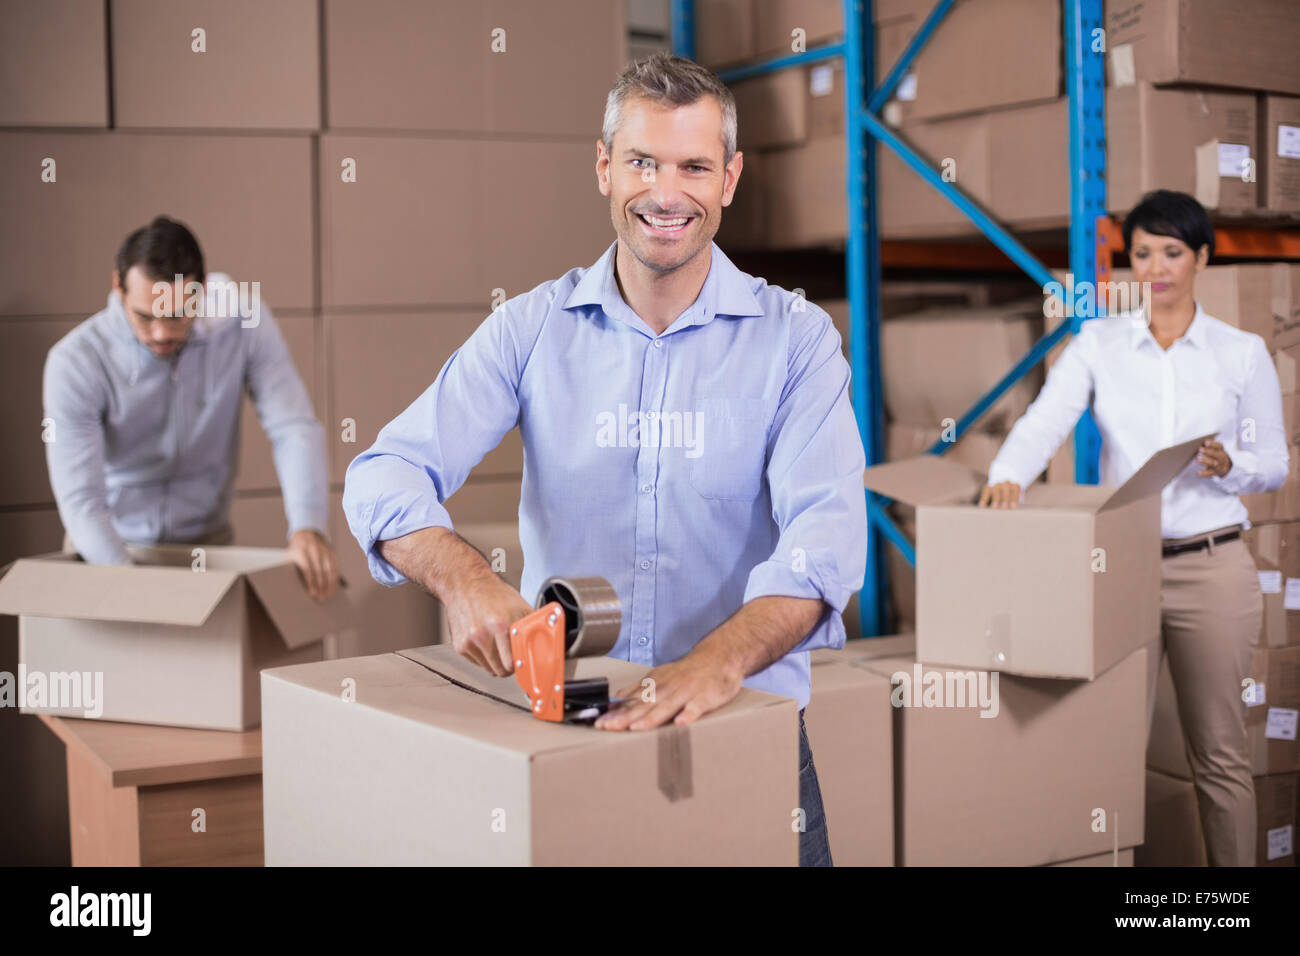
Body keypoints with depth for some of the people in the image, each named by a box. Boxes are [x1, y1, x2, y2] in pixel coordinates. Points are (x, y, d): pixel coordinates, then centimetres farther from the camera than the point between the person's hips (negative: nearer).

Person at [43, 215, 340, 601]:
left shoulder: (243, 318, -15)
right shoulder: (75, 362, -20)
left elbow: (293, 427, -17)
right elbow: (80, 499, -23)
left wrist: (306, 527, -33)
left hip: (206, 541, 1)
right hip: (108, 546, -1)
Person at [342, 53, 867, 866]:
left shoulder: (794, 338, 0)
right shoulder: (533, 327, 4)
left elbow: (826, 531, -13)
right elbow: (388, 474, -4)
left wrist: (720, 662, -31)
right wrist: (462, 577, -26)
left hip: (743, 717, -1)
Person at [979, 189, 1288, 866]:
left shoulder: (1243, 352, 2)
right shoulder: (1098, 342, 1)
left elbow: (1274, 462, 6)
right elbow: (1045, 421, -14)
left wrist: (1229, 466, -17)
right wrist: (1007, 474, -35)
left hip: (1211, 569, 0)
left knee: (1218, 752, 7)